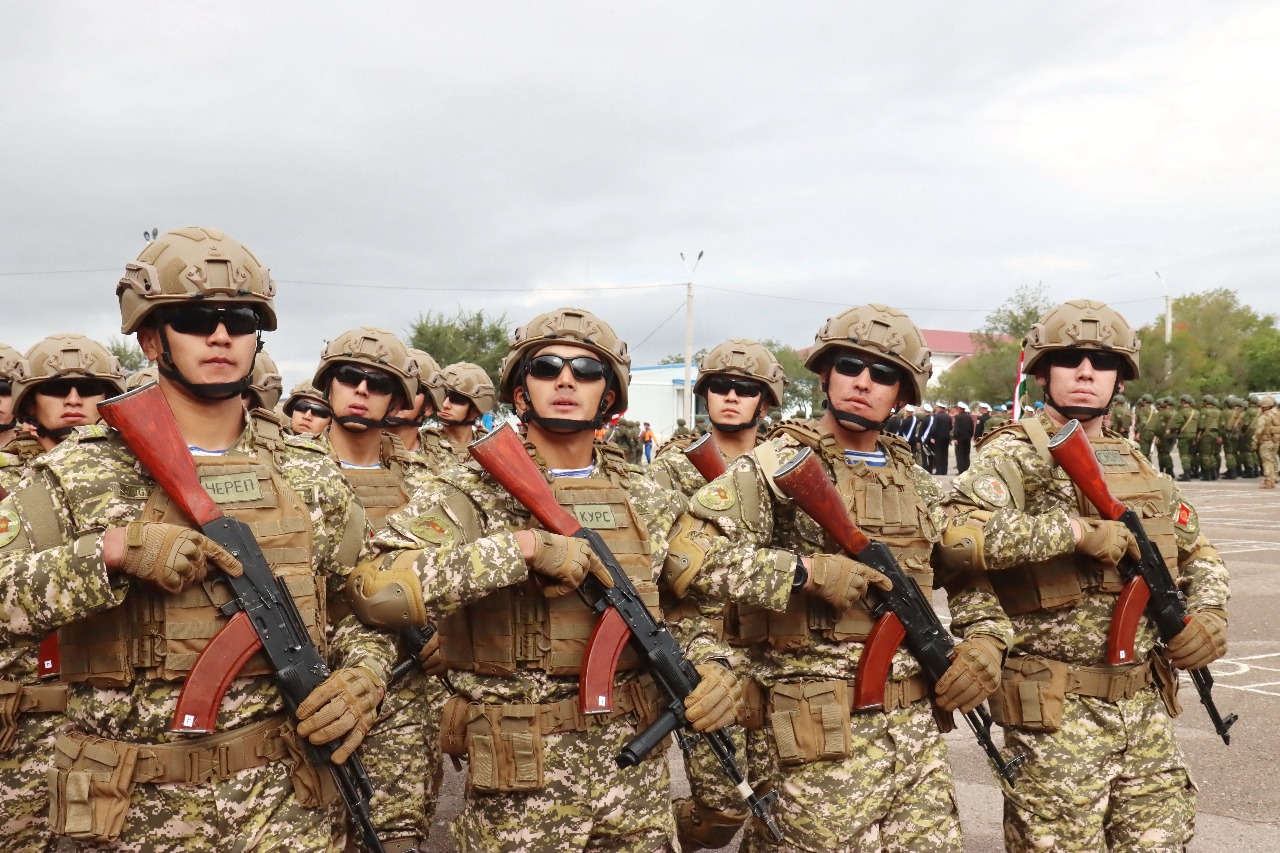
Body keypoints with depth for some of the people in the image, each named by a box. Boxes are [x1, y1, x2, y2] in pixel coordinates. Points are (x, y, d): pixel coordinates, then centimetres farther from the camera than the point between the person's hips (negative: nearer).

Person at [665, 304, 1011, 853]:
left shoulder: (917, 484, 14)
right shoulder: (774, 468, -6)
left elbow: (971, 570, 25)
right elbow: (685, 553, -17)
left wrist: (985, 637, 5)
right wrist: (807, 571, -19)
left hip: (917, 727, 6)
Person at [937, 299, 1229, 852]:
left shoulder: (1137, 465, 14)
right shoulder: (1016, 455, -7)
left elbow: (1198, 551, 25)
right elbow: (957, 533, -26)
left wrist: (1208, 611, 5)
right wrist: (1075, 528, -23)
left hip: (1147, 705, 6)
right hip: (1059, 713, -6)